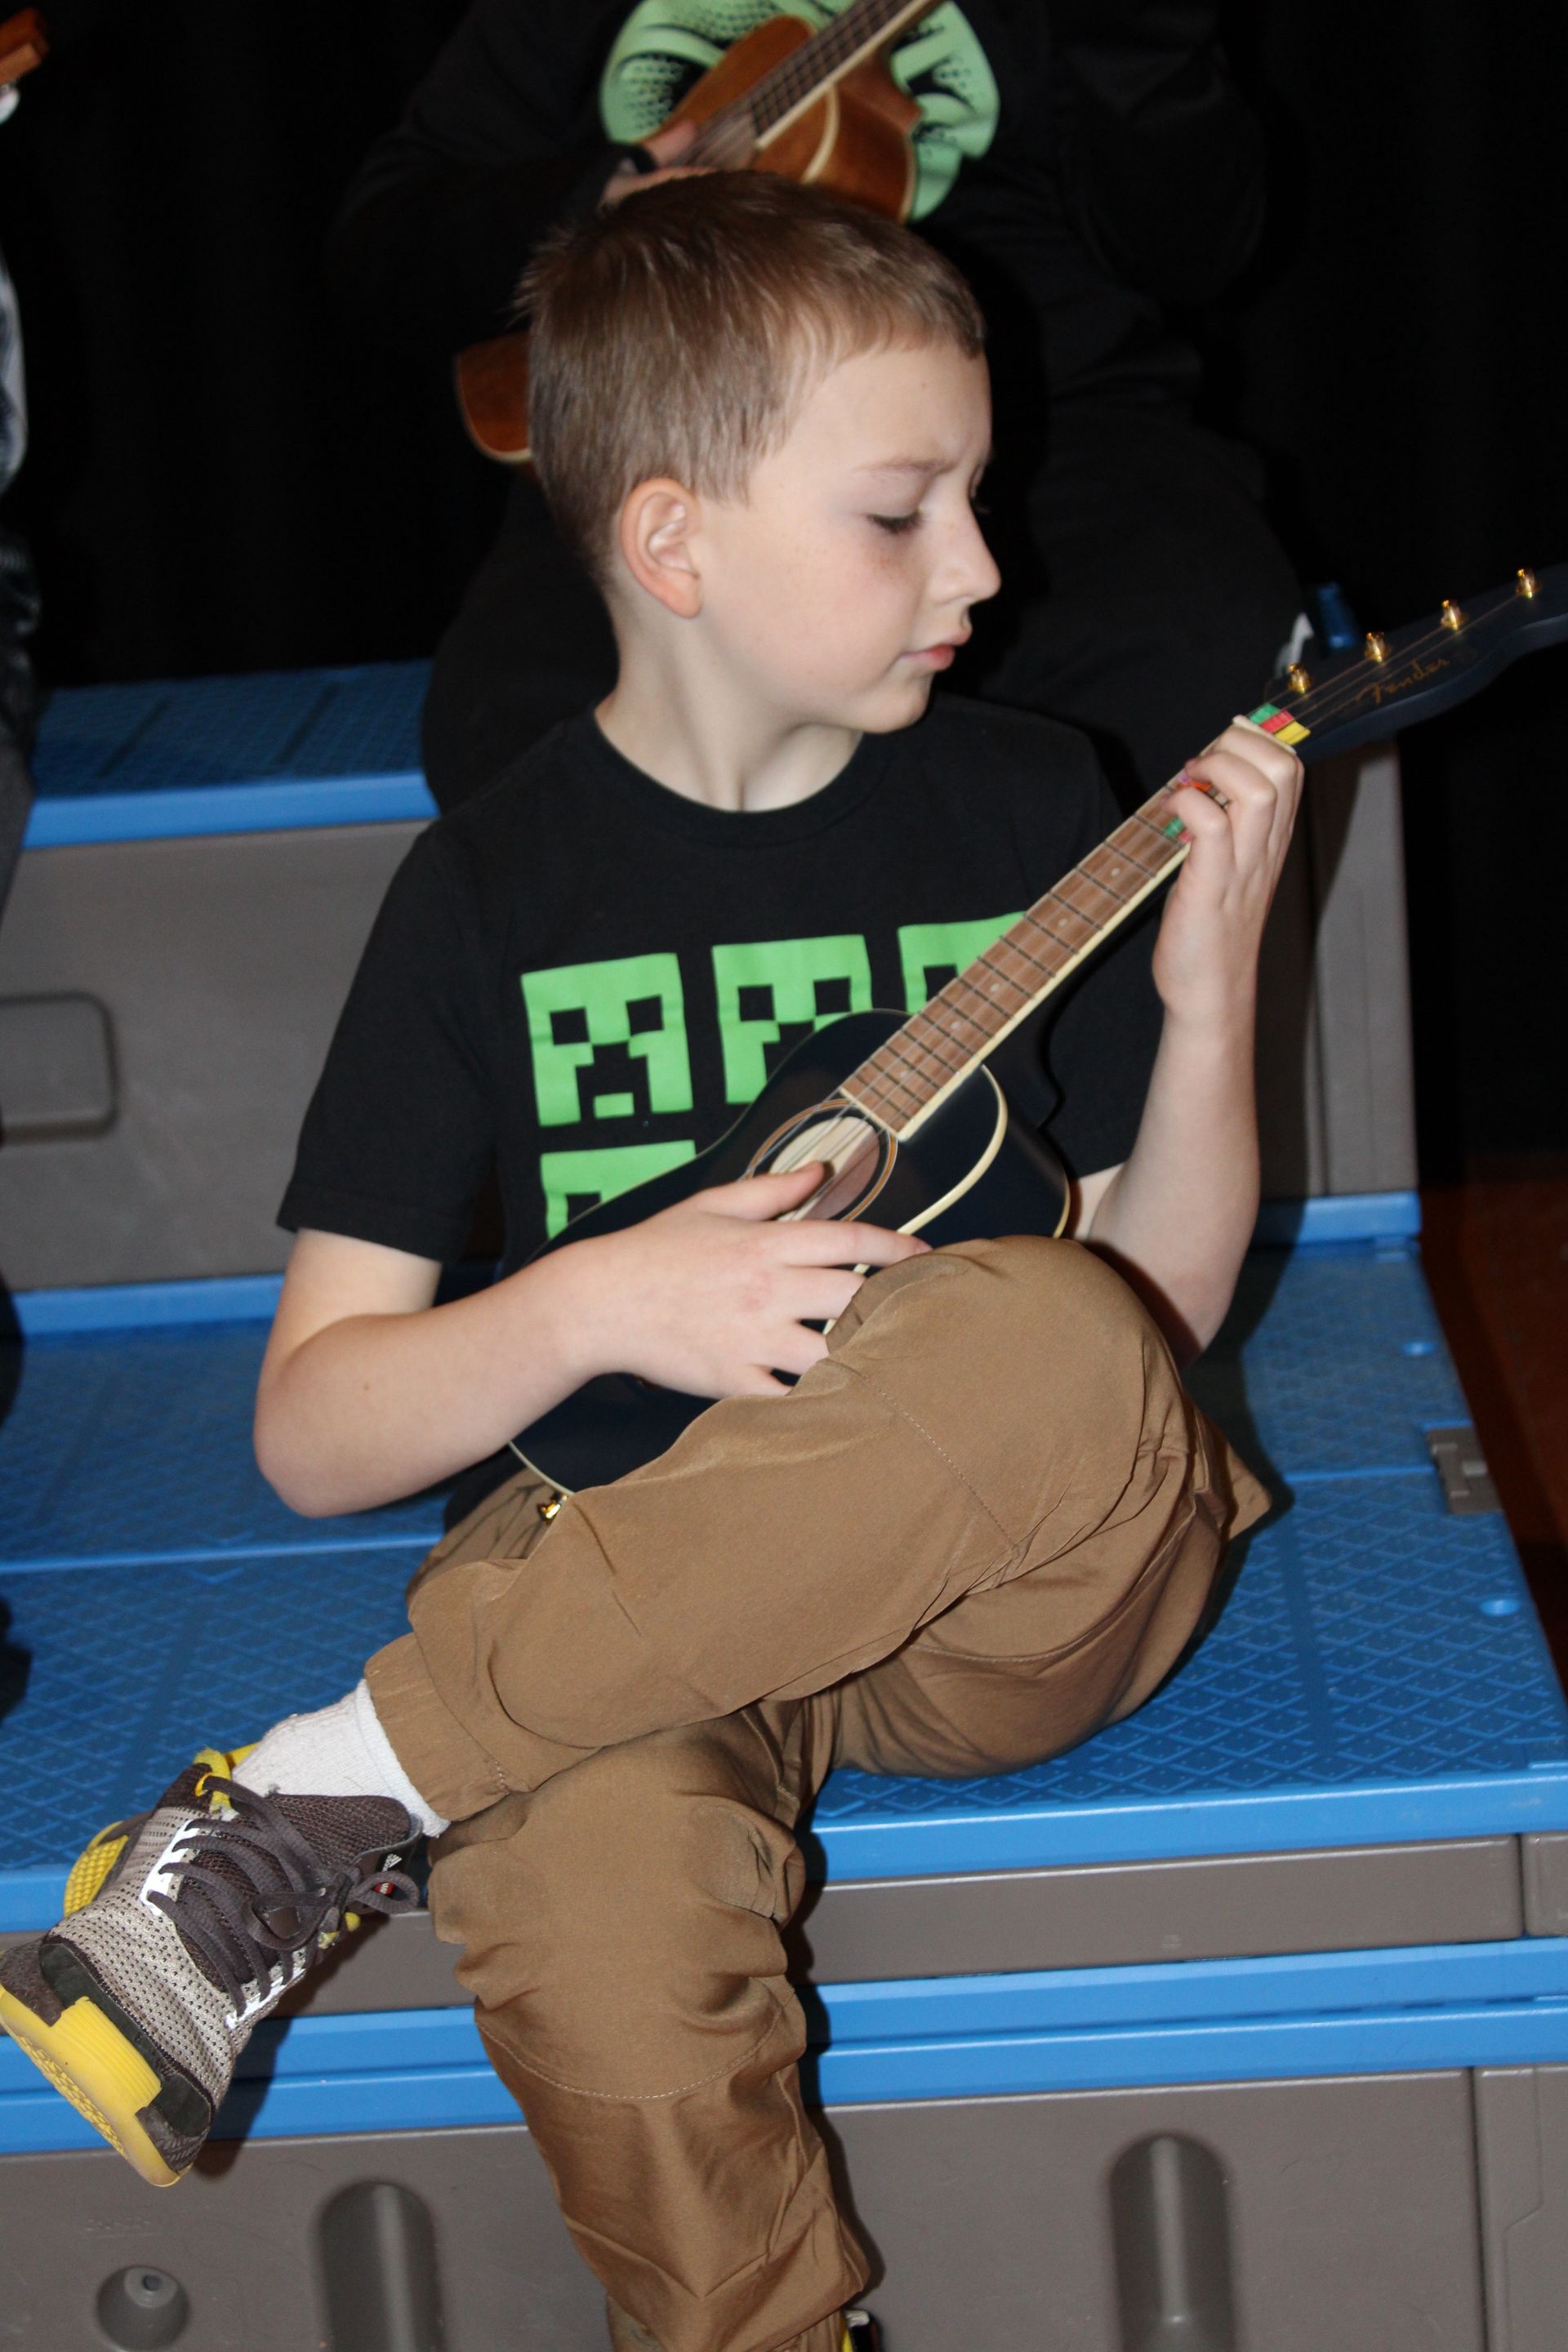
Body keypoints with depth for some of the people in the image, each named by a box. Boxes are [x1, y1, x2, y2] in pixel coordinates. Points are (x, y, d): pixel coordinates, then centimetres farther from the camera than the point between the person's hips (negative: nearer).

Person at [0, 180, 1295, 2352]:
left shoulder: (1025, 809, 7)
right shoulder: (497, 888, 2)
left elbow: (1161, 1317, 9)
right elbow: (310, 1431, -1)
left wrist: (1208, 997, -7)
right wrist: (602, 1303, -19)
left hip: (1013, 1602, 2)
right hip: (617, 1570, -2)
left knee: (1058, 1343, -35)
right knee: (588, 1883, -38)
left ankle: (334, 1794, -28)